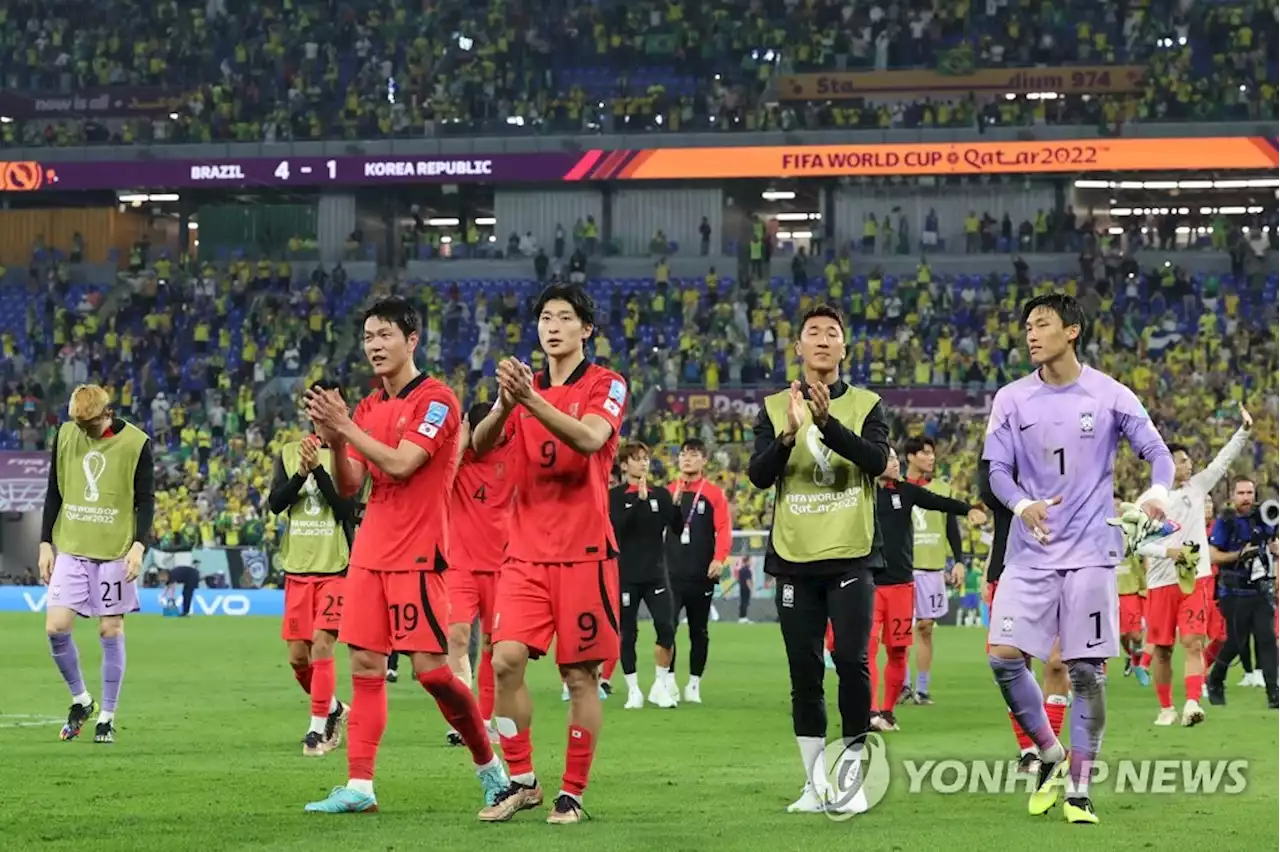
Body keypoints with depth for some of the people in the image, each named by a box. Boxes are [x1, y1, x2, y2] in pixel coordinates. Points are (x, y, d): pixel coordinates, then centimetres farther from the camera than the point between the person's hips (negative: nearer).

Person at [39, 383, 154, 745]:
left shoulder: (135, 443, -6)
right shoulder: (65, 436, 3)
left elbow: (145, 499, -3)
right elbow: (54, 493, 10)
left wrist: (139, 544, -16)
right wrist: (45, 544, 6)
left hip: (115, 552, -3)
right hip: (70, 550, 3)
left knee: (111, 631, 0)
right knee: (56, 627, -6)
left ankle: (107, 715, 11)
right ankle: (80, 699, 15)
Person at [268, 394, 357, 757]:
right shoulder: (289, 453, 10)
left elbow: (345, 504, -12)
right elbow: (274, 503, 0)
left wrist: (318, 468, -21)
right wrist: (301, 473, -15)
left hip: (335, 566, -4)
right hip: (297, 567, 4)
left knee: (321, 647, -14)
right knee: (298, 656, 6)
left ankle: (318, 728, -7)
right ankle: (334, 709, 29)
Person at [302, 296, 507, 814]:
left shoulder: (436, 400, -8)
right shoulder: (368, 407, 13)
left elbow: (400, 464, -19)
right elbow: (349, 486, 9)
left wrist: (347, 427, -18)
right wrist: (334, 441, -8)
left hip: (417, 554, -7)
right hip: (370, 552, 7)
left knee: (430, 668, -9)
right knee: (365, 665, 2)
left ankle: (489, 764, 10)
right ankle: (359, 786, 1)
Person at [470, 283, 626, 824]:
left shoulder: (606, 386, -1)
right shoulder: (525, 386, 11)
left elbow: (589, 438, -21)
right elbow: (480, 445, -3)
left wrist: (532, 400, -32)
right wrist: (504, 406, -23)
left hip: (584, 551, -3)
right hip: (526, 552, 3)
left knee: (580, 675, -2)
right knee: (506, 660, -10)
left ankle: (572, 794, 7)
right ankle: (521, 781, 3)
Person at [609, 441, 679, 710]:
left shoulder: (661, 495, 9)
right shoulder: (615, 496, 0)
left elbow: (677, 529, 4)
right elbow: (617, 525, -16)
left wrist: (675, 505, -13)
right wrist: (640, 500, -23)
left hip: (655, 574, 2)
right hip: (626, 575, -2)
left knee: (666, 627, -10)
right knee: (627, 634, 2)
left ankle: (660, 686, 3)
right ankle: (633, 690, 12)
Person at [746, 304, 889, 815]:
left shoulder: (865, 406, 6)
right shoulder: (776, 408, 8)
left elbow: (878, 459, -12)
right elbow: (758, 474, -4)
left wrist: (828, 422, -27)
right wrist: (789, 435, -23)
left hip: (851, 556, -2)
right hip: (795, 560, 2)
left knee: (852, 661, -13)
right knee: (804, 674, 4)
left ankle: (853, 776, -4)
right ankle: (815, 784, 11)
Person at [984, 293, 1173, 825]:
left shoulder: (1110, 396, -1)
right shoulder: (1011, 400, 4)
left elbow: (1156, 451, 1)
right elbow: (998, 469, 3)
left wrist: (1157, 491, -22)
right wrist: (1023, 504, -19)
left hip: (1090, 552, -2)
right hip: (1032, 550, 2)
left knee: (1086, 670, -2)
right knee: (1004, 657, -9)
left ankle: (1078, 790, 6)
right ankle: (1051, 756, 12)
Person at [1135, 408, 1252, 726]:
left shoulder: (1197, 486, 7)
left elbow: (1223, 460, 4)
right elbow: (1138, 542, -4)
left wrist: (1244, 430, -6)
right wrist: (1168, 551, -18)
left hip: (1196, 578, 1)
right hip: (1161, 582, -1)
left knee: (1193, 642, -13)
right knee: (1161, 648, 5)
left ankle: (1192, 704, -23)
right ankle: (1166, 708, 18)